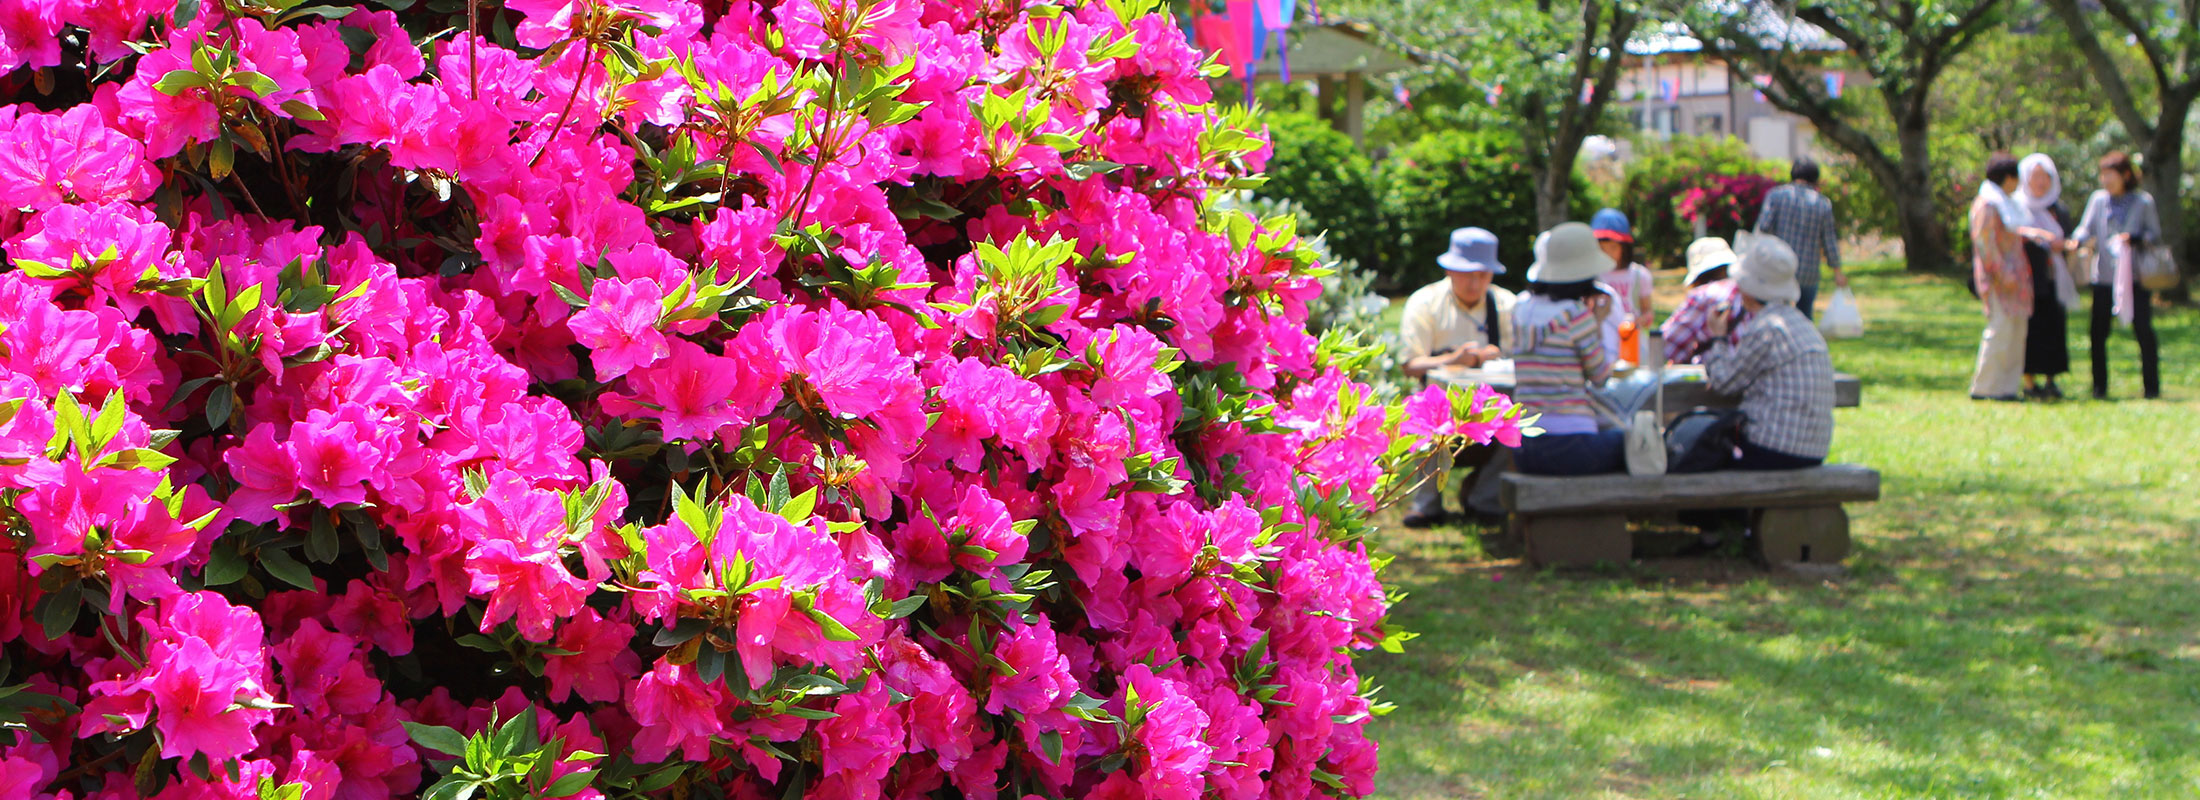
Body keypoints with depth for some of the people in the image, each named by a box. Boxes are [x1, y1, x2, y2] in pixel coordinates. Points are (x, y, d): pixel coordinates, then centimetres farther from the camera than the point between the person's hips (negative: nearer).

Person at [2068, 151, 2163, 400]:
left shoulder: (2143, 201, 1)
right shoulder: (2098, 199, 7)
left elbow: (2156, 233, 4)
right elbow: (2086, 228, -1)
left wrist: (2136, 239, -15)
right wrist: (2074, 242, -21)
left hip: (2134, 276, -2)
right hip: (2103, 275, 2)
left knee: (2143, 330, -3)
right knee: (2098, 332, 1)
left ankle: (2151, 386, 5)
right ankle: (2099, 386, 10)